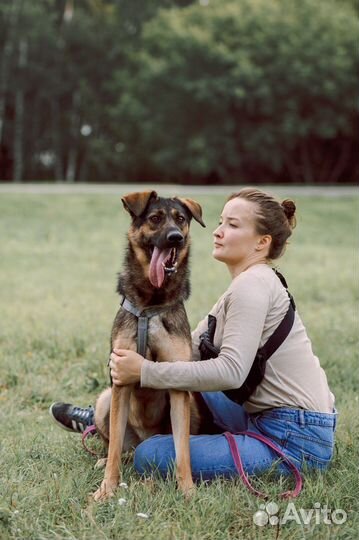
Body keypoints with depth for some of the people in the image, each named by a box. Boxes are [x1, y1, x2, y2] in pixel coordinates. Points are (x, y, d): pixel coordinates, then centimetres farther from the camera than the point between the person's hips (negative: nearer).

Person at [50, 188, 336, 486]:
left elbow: (231, 372, -27)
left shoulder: (252, 284, -17)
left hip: (296, 439, -10)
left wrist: (145, 371, -23)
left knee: (151, 456, -16)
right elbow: (191, 347, 10)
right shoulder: (251, 283, 14)